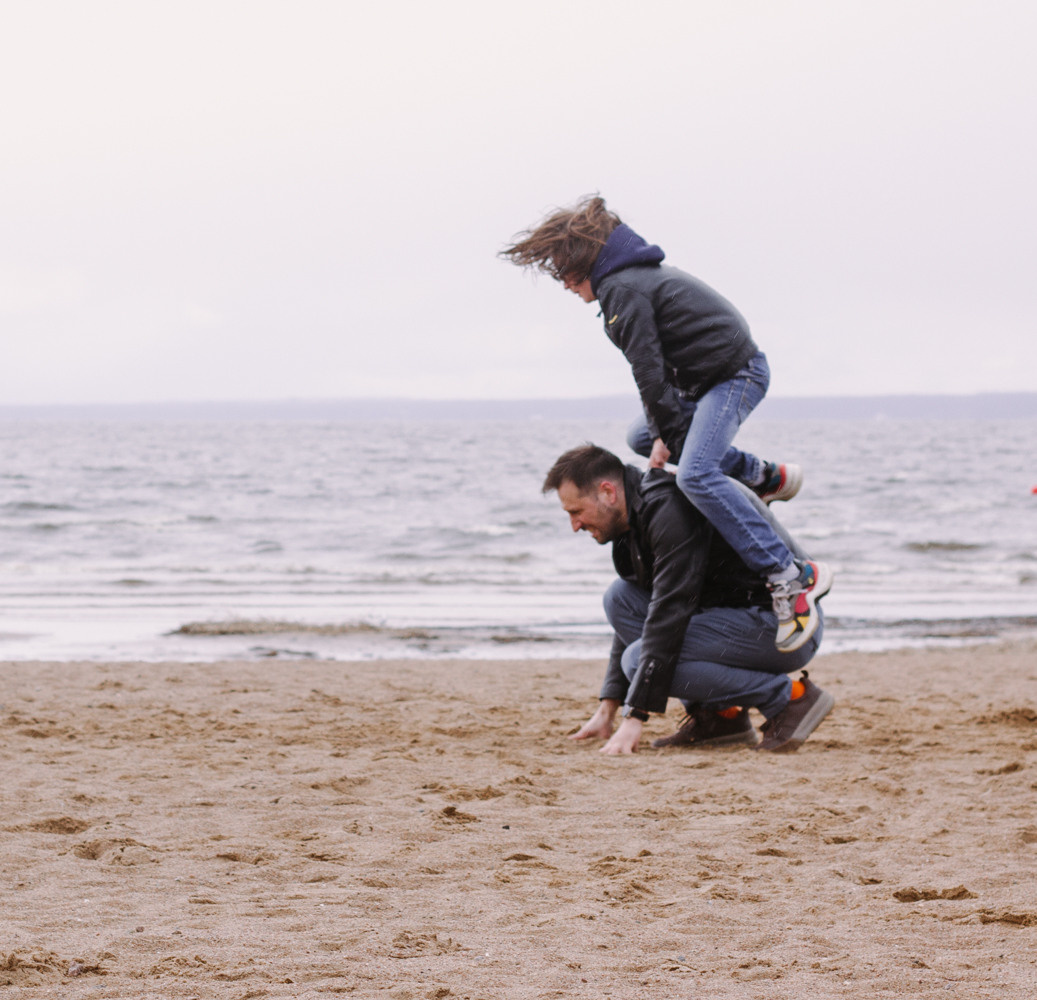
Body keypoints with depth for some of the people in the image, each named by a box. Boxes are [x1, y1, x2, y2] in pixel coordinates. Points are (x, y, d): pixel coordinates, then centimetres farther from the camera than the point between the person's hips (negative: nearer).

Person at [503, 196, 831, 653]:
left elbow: (648, 368, -17)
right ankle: (767, 477, 25)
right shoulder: (638, 275, 18)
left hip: (733, 373, -11)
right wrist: (663, 432, 11)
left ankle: (790, 578, -34)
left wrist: (669, 433, -9)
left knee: (695, 474, -27)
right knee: (641, 438, 24)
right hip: (709, 377, 11)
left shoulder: (621, 289, -15)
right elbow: (656, 365, 18)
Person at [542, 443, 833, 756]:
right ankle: (716, 717, 3)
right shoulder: (637, 517, 12)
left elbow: (669, 613, -25)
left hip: (788, 626, -10)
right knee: (620, 597, 5)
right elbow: (634, 611, 21)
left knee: (642, 660, -21)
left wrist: (634, 717, -24)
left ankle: (789, 696, -12)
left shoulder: (671, 510, -21)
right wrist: (608, 708, 17)